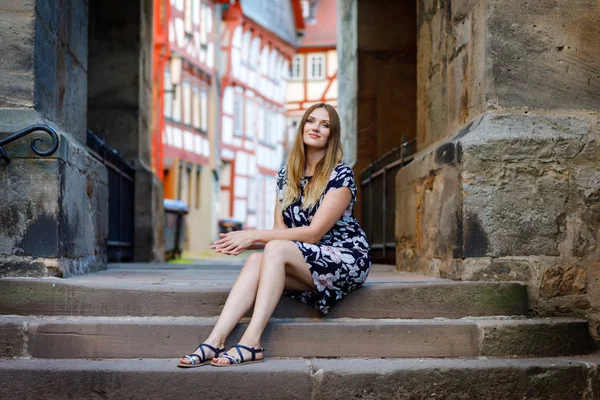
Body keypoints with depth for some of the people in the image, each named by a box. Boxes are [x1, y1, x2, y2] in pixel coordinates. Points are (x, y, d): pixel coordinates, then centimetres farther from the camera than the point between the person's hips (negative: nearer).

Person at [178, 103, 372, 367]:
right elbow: (280, 230, 4)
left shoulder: (341, 175, -10)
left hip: (348, 259, -5)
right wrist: (246, 241, -17)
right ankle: (215, 341, -39)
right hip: (305, 264, 5)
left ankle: (252, 342, -38)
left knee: (275, 249, -30)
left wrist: (255, 235, -19)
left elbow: (314, 233, -17)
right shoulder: (286, 175, 9)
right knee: (255, 261, -25)